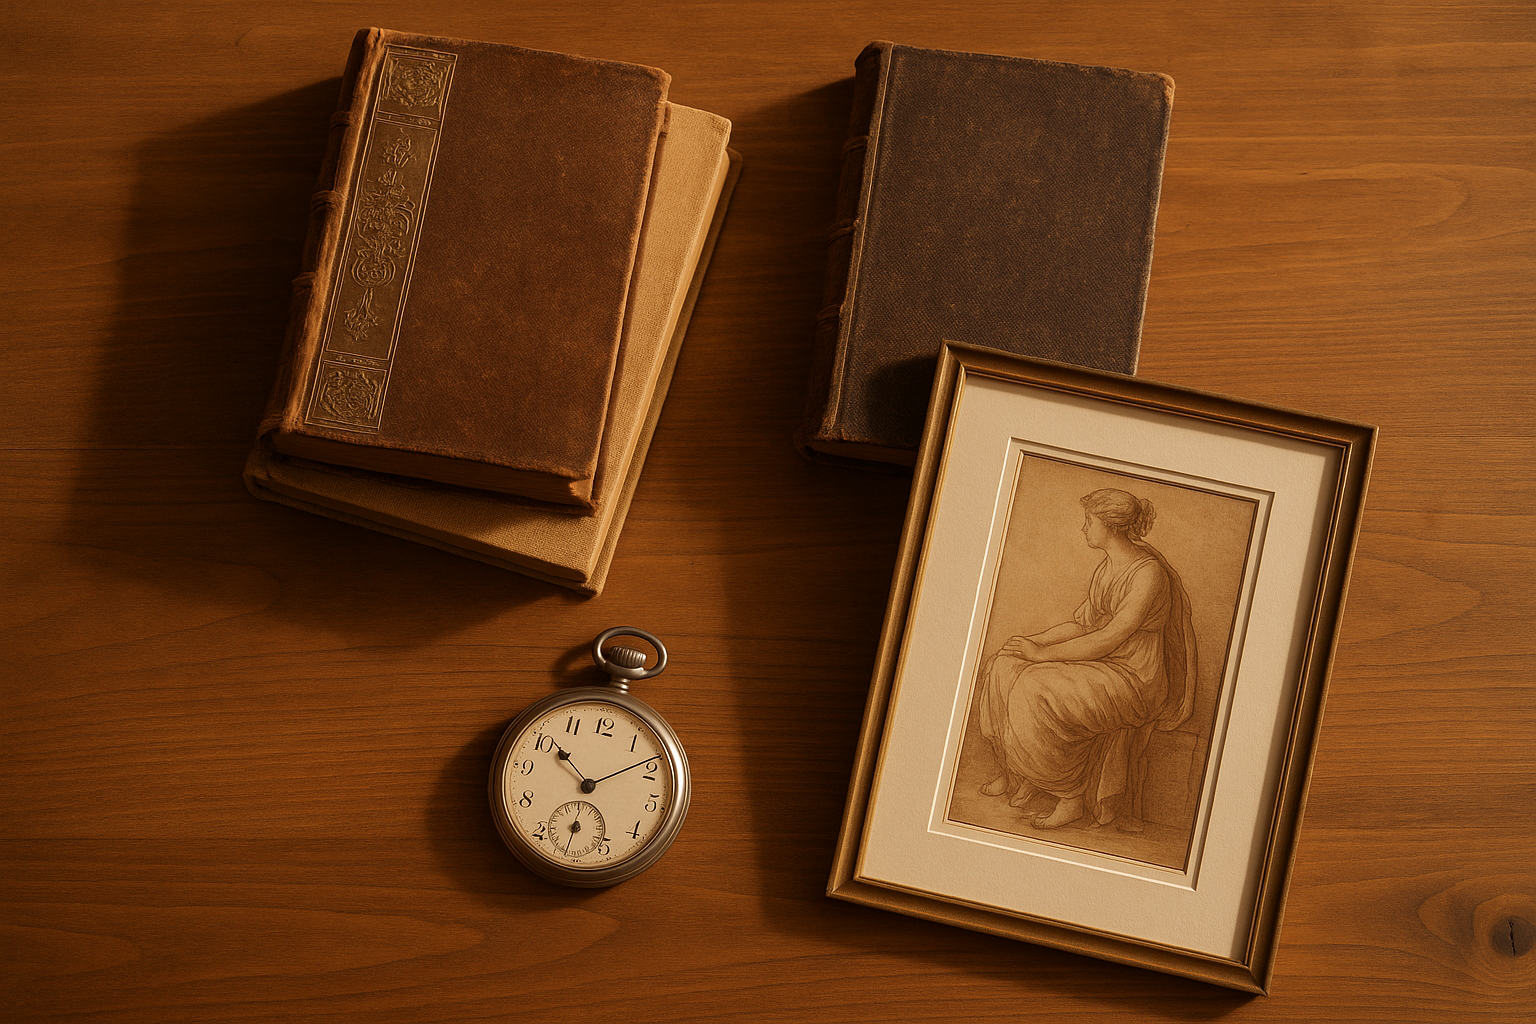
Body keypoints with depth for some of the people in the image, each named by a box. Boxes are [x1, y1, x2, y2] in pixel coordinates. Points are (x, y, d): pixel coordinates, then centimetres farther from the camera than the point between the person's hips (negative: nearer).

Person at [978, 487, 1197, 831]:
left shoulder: (1149, 574, -20)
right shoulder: (1108, 567, 10)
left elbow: (1108, 639, -23)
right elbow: (1082, 623, 15)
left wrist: (1043, 653, -19)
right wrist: (1035, 641, 0)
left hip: (1135, 681, -9)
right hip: (1098, 664, 9)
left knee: (1037, 694, -28)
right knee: (1006, 667, -4)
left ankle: (1072, 800, -14)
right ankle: (1016, 773, 7)